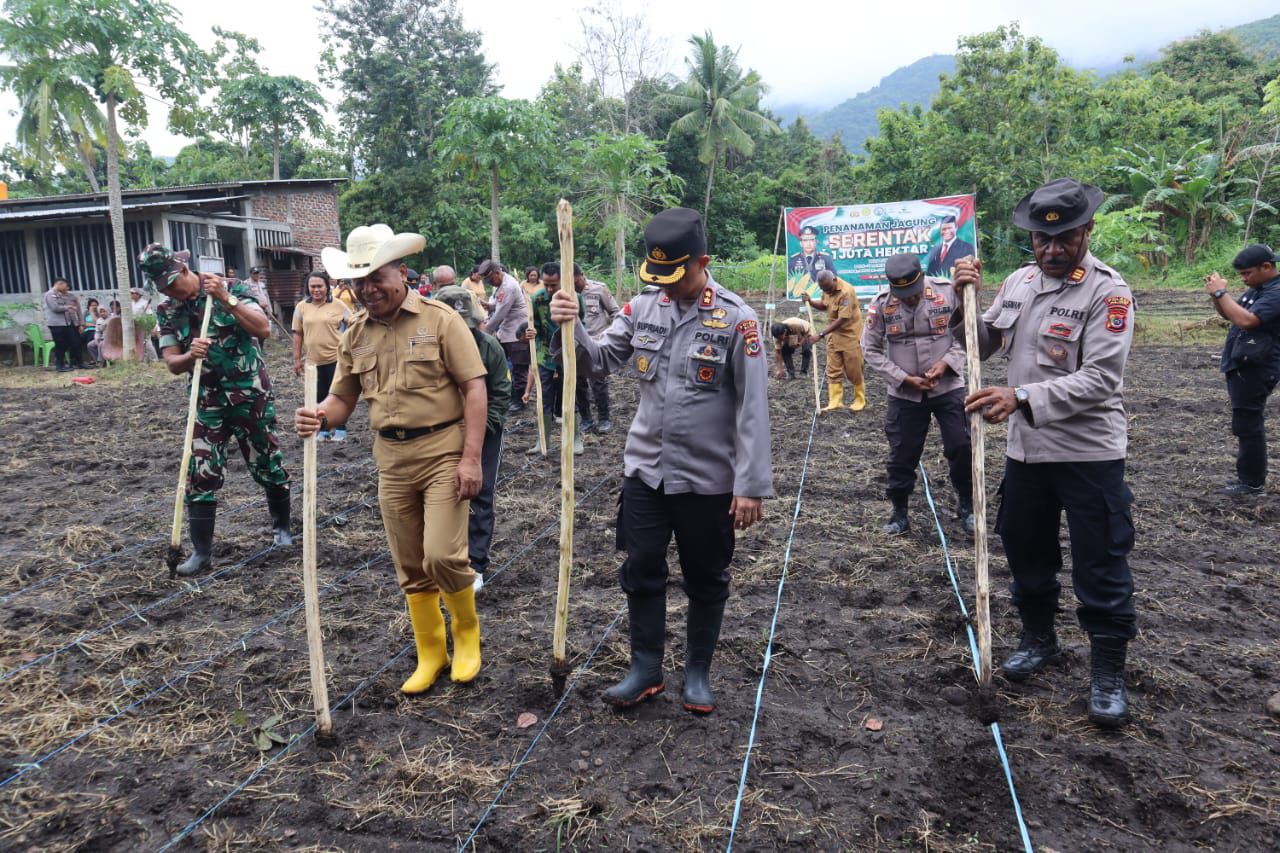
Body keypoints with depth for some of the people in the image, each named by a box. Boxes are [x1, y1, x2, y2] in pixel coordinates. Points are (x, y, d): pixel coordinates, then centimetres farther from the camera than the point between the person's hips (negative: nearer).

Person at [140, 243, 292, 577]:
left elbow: (263, 329, -19)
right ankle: (201, 551, 6)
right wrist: (190, 355, -23)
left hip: (251, 397, -3)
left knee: (268, 466, 9)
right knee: (200, 476, -2)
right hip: (208, 403, 3)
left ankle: (281, 526, 31)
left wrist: (226, 300, -25)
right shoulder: (166, 312, 2)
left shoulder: (231, 290, -8)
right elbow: (172, 364, -1)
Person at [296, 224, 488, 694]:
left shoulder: (440, 319, -7)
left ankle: (467, 633, 17)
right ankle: (430, 654, 28)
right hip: (391, 460, 5)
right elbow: (343, 399, 10)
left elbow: (474, 388, -10)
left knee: (443, 554, -12)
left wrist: (471, 458, -17)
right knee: (410, 567, 11)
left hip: (443, 451, -5)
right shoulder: (355, 334, 8)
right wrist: (319, 416, -15)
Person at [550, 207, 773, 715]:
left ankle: (698, 672, 32)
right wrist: (570, 328, -16)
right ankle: (646, 670, 29)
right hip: (645, 469, 4)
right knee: (641, 571, 11)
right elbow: (600, 361, 5)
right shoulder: (642, 307, 0)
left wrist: (752, 485, -15)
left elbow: (753, 410, -13)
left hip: (709, 478, -3)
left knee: (706, 578, 13)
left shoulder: (735, 319, -13)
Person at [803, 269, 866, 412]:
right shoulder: (828, 289, -1)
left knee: (854, 371, 2)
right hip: (834, 334, 7)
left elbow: (842, 319, -29)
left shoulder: (846, 291, -27)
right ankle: (835, 401, 8)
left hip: (850, 335, -7)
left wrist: (821, 335, -30)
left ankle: (860, 400, 17)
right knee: (833, 370, 4)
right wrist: (810, 302, -4)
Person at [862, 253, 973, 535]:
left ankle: (966, 507, 26)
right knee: (901, 455, 6)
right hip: (904, 394, 0)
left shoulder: (948, 292, -10)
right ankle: (900, 513, 24)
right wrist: (904, 379, -12)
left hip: (948, 387, 0)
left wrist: (946, 363, -15)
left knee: (961, 447, 3)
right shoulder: (881, 304, -10)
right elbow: (871, 350, -5)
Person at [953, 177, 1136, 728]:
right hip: (1026, 449, 6)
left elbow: (1100, 379, -22)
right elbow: (980, 348, 11)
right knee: (1025, 549, 18)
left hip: (1089, 452, -6)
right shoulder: (1018, 282, 6)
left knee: (1100, 565, 3)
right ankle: (1038, 638, 39)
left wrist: (1021, 398, -32)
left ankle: (1108, 672, 19)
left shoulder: (1107, 291, -14)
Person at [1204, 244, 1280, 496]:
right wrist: (1216, 294, -1)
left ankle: (1252, 482, 4)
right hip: (1242, 365, 10)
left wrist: (1221, 292, -23)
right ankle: (1250, 472, 29)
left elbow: (1246, 320, -31)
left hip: (1255, 370, -10)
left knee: (1247, 425, -5)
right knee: (1248, 423, 18)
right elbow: (1229, 314, 18)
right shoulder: (1256, 289, 12)